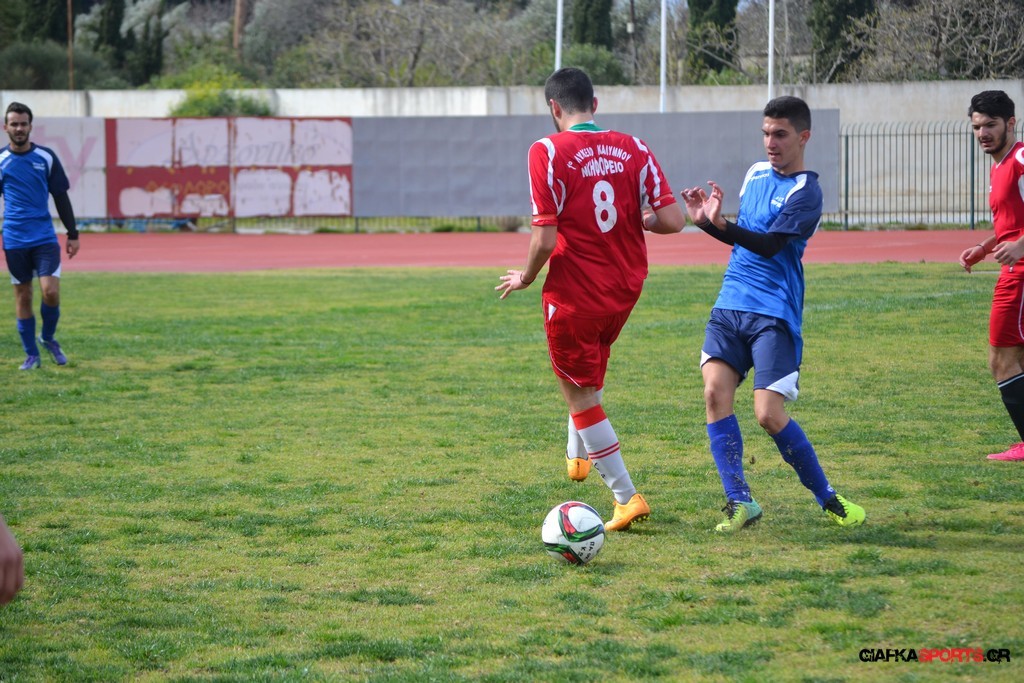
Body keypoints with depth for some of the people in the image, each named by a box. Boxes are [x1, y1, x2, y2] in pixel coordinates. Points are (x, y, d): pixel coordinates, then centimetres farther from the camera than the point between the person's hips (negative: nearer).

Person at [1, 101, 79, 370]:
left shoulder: (46, 157, 2)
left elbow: (61, 197, 7)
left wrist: (72, 234, 5)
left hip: (45, 237, 0)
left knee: (51, 292, -13)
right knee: (22, 296, 4)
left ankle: (48, 338, 13)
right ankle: (31, 354, 14)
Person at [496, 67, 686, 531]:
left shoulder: (548, 152, -15)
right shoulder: (633, 149, -3)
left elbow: (544, 239, -19)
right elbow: (672, 220, -8)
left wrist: (525, 278, 0)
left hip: (574, 296, -5)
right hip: (624, 291, 6)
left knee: (581, 397, 9)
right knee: (590, 371, 33)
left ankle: (626, 497, 7)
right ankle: (579, 455, 43)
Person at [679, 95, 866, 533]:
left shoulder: (805, 191, -8)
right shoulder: (756, 173, 15)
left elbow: (769, 245, -18)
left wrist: (717, 224, -30)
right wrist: (707, 219, 5)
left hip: (774, 312, -6)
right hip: (730, 303, 6)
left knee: (769, 414, -12)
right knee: (715, 393, -13)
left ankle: (827, 498, 6)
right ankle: (739, 501, -8)